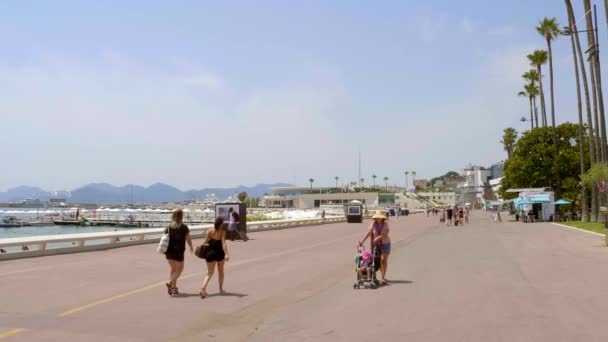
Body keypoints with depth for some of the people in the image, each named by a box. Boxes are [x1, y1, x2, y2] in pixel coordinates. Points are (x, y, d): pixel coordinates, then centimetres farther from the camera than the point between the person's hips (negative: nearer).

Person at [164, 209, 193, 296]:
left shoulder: (168, 227, 1)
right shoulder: (184, 227, -8)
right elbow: (188, 239, -6)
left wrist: (165, 252, 10)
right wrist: (191, 247, 13)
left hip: (169, 252, 4)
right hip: (179, 252, -4)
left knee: (173, 269, 19)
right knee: (179, 269, 11)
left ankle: (174, 288, 18)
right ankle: (170, 282, -12)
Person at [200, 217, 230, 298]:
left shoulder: (209, 231, -3)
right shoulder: (222, 232, -11)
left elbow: (205, 242, -6)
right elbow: (223, 243, -22)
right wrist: (227, 254, -27)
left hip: (210, 253, 2)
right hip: (219, 253, -2)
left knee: (209, 273, 7)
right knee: (221, 271, 20)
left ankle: (203, 289, -15)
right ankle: (221, 289, 31)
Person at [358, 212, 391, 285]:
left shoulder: (385, 224, -10)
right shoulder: (373, 224, -6)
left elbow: (385, 234, -20)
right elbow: (368, 233, -14)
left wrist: (378, 238, -32)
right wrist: (362, 241, -22)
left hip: (385, 243, -2)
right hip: (376, 244, 2)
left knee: (384, 260, -9)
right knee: (379, 260, 7)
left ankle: (382, 277, -7)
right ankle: (382, 277, 20)